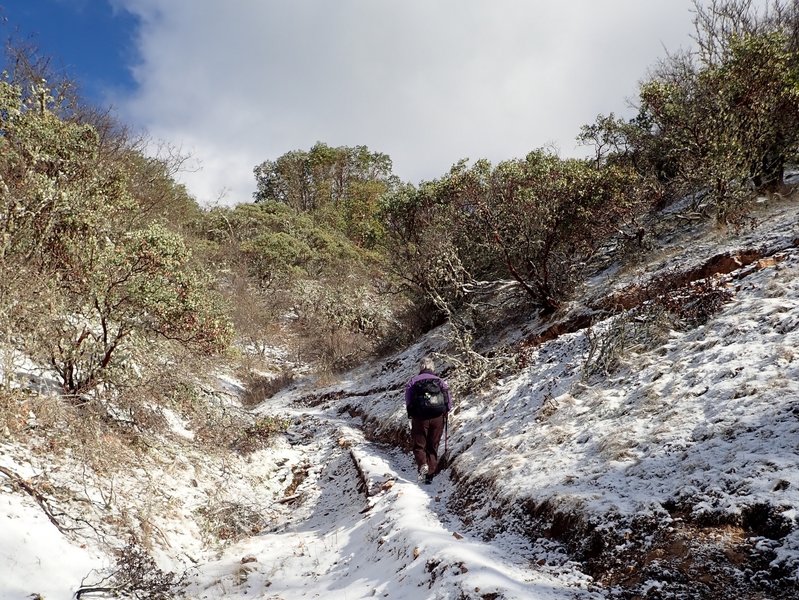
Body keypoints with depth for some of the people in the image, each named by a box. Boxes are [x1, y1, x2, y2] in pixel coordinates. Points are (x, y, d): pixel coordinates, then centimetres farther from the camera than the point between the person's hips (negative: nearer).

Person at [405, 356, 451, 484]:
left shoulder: (413, 381, 7)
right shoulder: (440, 381, 11)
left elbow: (408, 401, -2)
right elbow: (449, 403, 5)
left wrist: (412, 414, 14)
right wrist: (444, 413, 23)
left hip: (420, 417, -2)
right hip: (438, 417, 2)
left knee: (419, 445, 8)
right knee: (433, 447, 13)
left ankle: (422, 465, -19)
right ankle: (430, 474, 12)